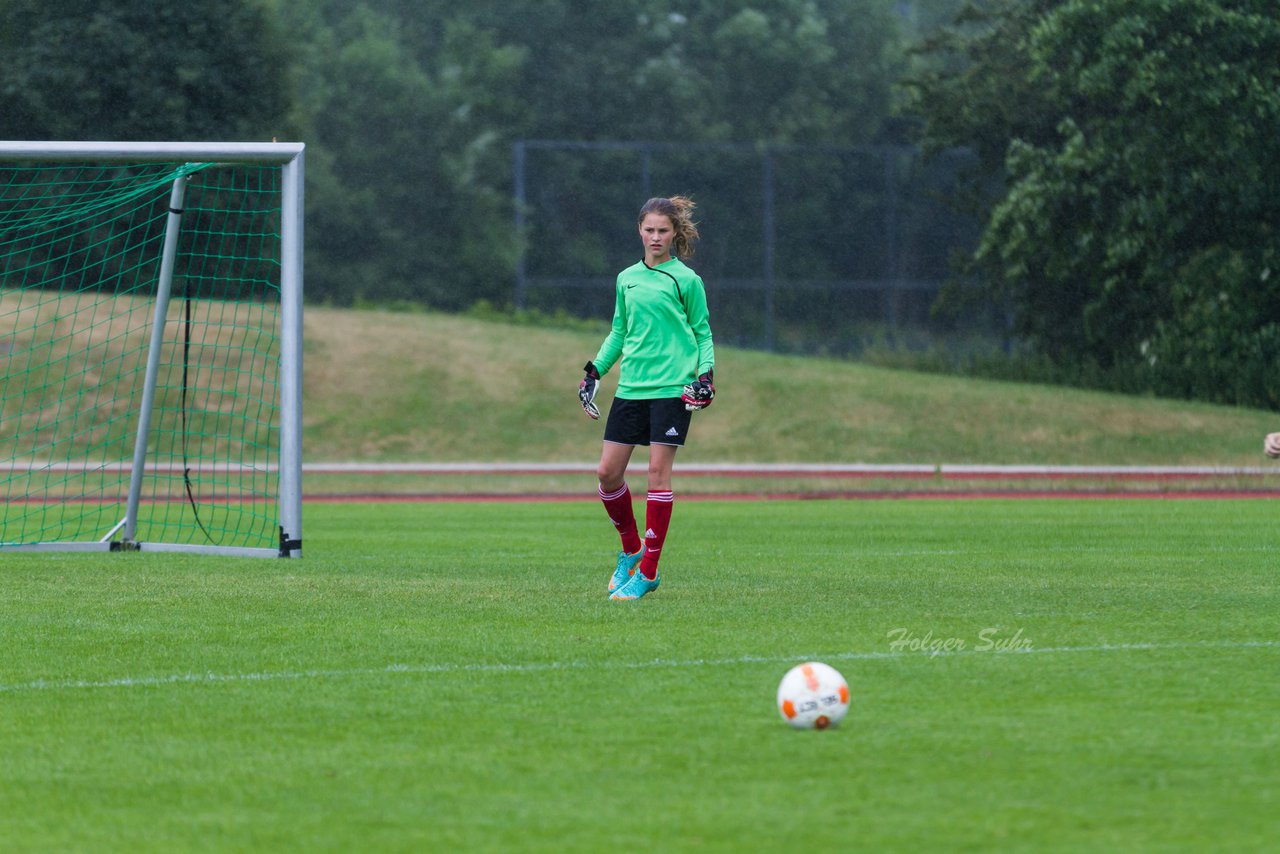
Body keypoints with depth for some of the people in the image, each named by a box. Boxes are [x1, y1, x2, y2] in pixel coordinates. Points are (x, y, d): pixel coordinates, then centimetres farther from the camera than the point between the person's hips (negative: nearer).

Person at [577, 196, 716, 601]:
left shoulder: (686, 280, 0)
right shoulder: (627, 279, 13)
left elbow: (703, 333, 5)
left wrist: (705, 373, -9)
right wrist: (595, 370, 14)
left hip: (673, 388, -5)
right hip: (631, 386, 5)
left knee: (658, 472, -8)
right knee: (607, 473, -1)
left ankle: (648, 571, -3)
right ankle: (631, 550, 21)